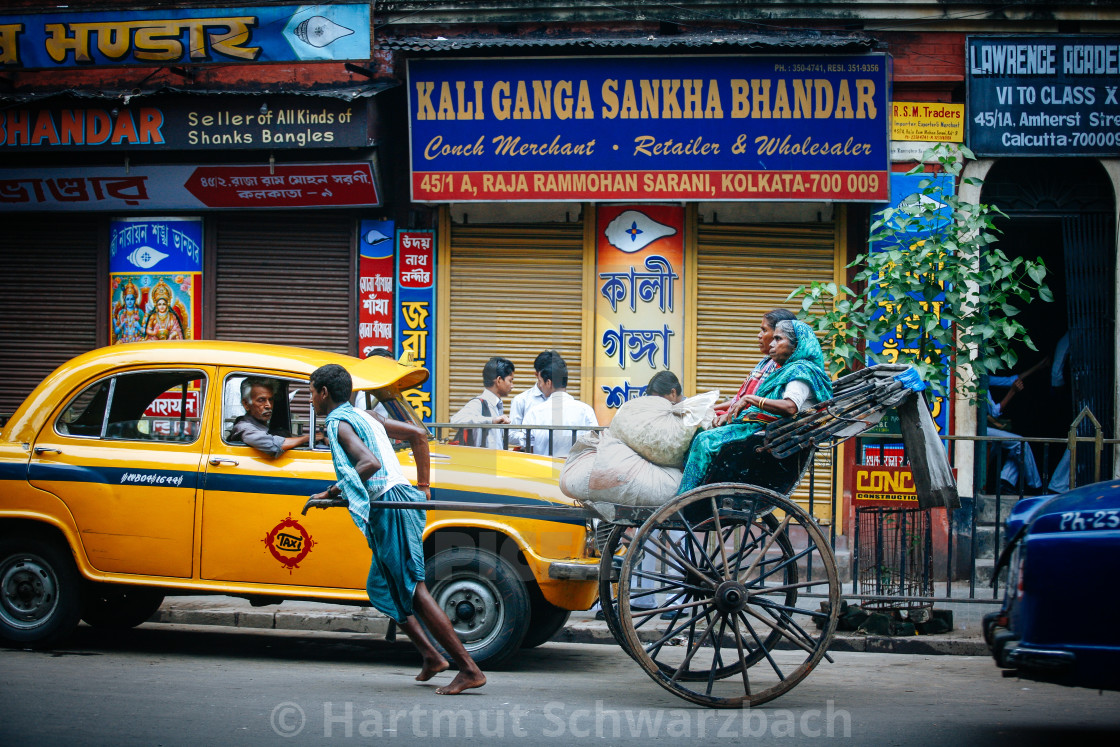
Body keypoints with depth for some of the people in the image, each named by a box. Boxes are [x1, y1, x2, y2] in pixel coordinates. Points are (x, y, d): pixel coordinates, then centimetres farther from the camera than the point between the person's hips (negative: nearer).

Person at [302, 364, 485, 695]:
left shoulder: (339, 424, -7)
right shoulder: (363, 416, 21)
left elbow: (370, 463, -23)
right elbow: (418, 434, 27)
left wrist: (332, 494, -19)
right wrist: (423, 486, 31)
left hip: (390, 507, -10)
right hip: (401, 496, 10)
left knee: (413, 590, -9)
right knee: (380, 586, 18)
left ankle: (470, 669, -12)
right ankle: (431, 656, 13)